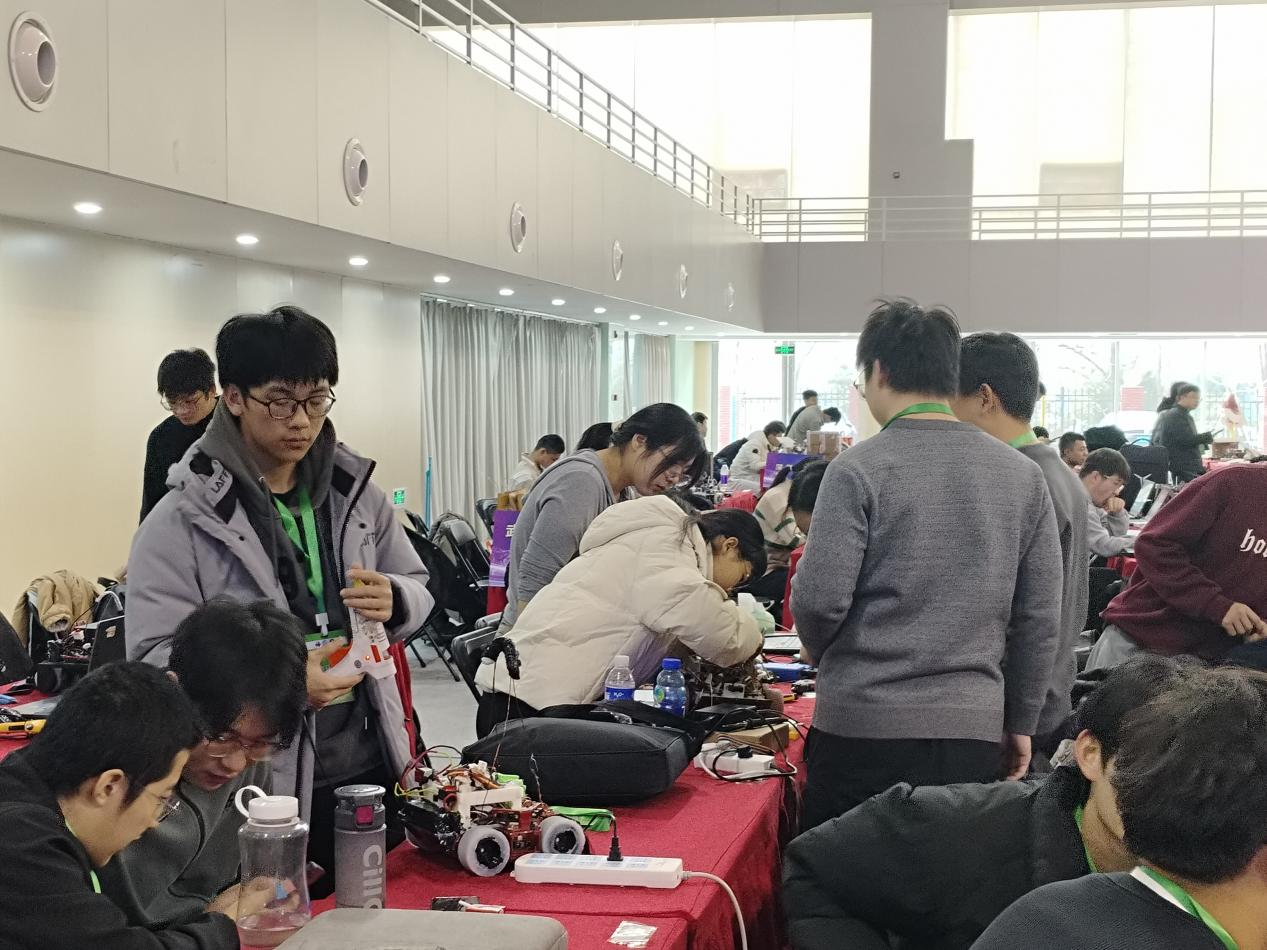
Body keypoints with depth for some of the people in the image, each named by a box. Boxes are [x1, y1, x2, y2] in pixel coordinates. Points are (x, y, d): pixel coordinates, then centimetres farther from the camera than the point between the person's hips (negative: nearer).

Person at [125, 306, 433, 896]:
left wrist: (393, 602, -11)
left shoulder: (356, 492, 6)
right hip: (259, 785, -4)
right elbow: (154, 656, -15)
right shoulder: (183, 520, -9)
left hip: (369, 766, 5)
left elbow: (418, 589, 14)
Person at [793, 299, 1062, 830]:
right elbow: (1040, 617, 6)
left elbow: (819, 598, -12)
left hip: (865, 724, -4)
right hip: (974, 727, 4)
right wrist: (1021, 723, 15)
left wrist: (822, 655, 10)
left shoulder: (859, 470, -9)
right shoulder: (1022, 474, 5)